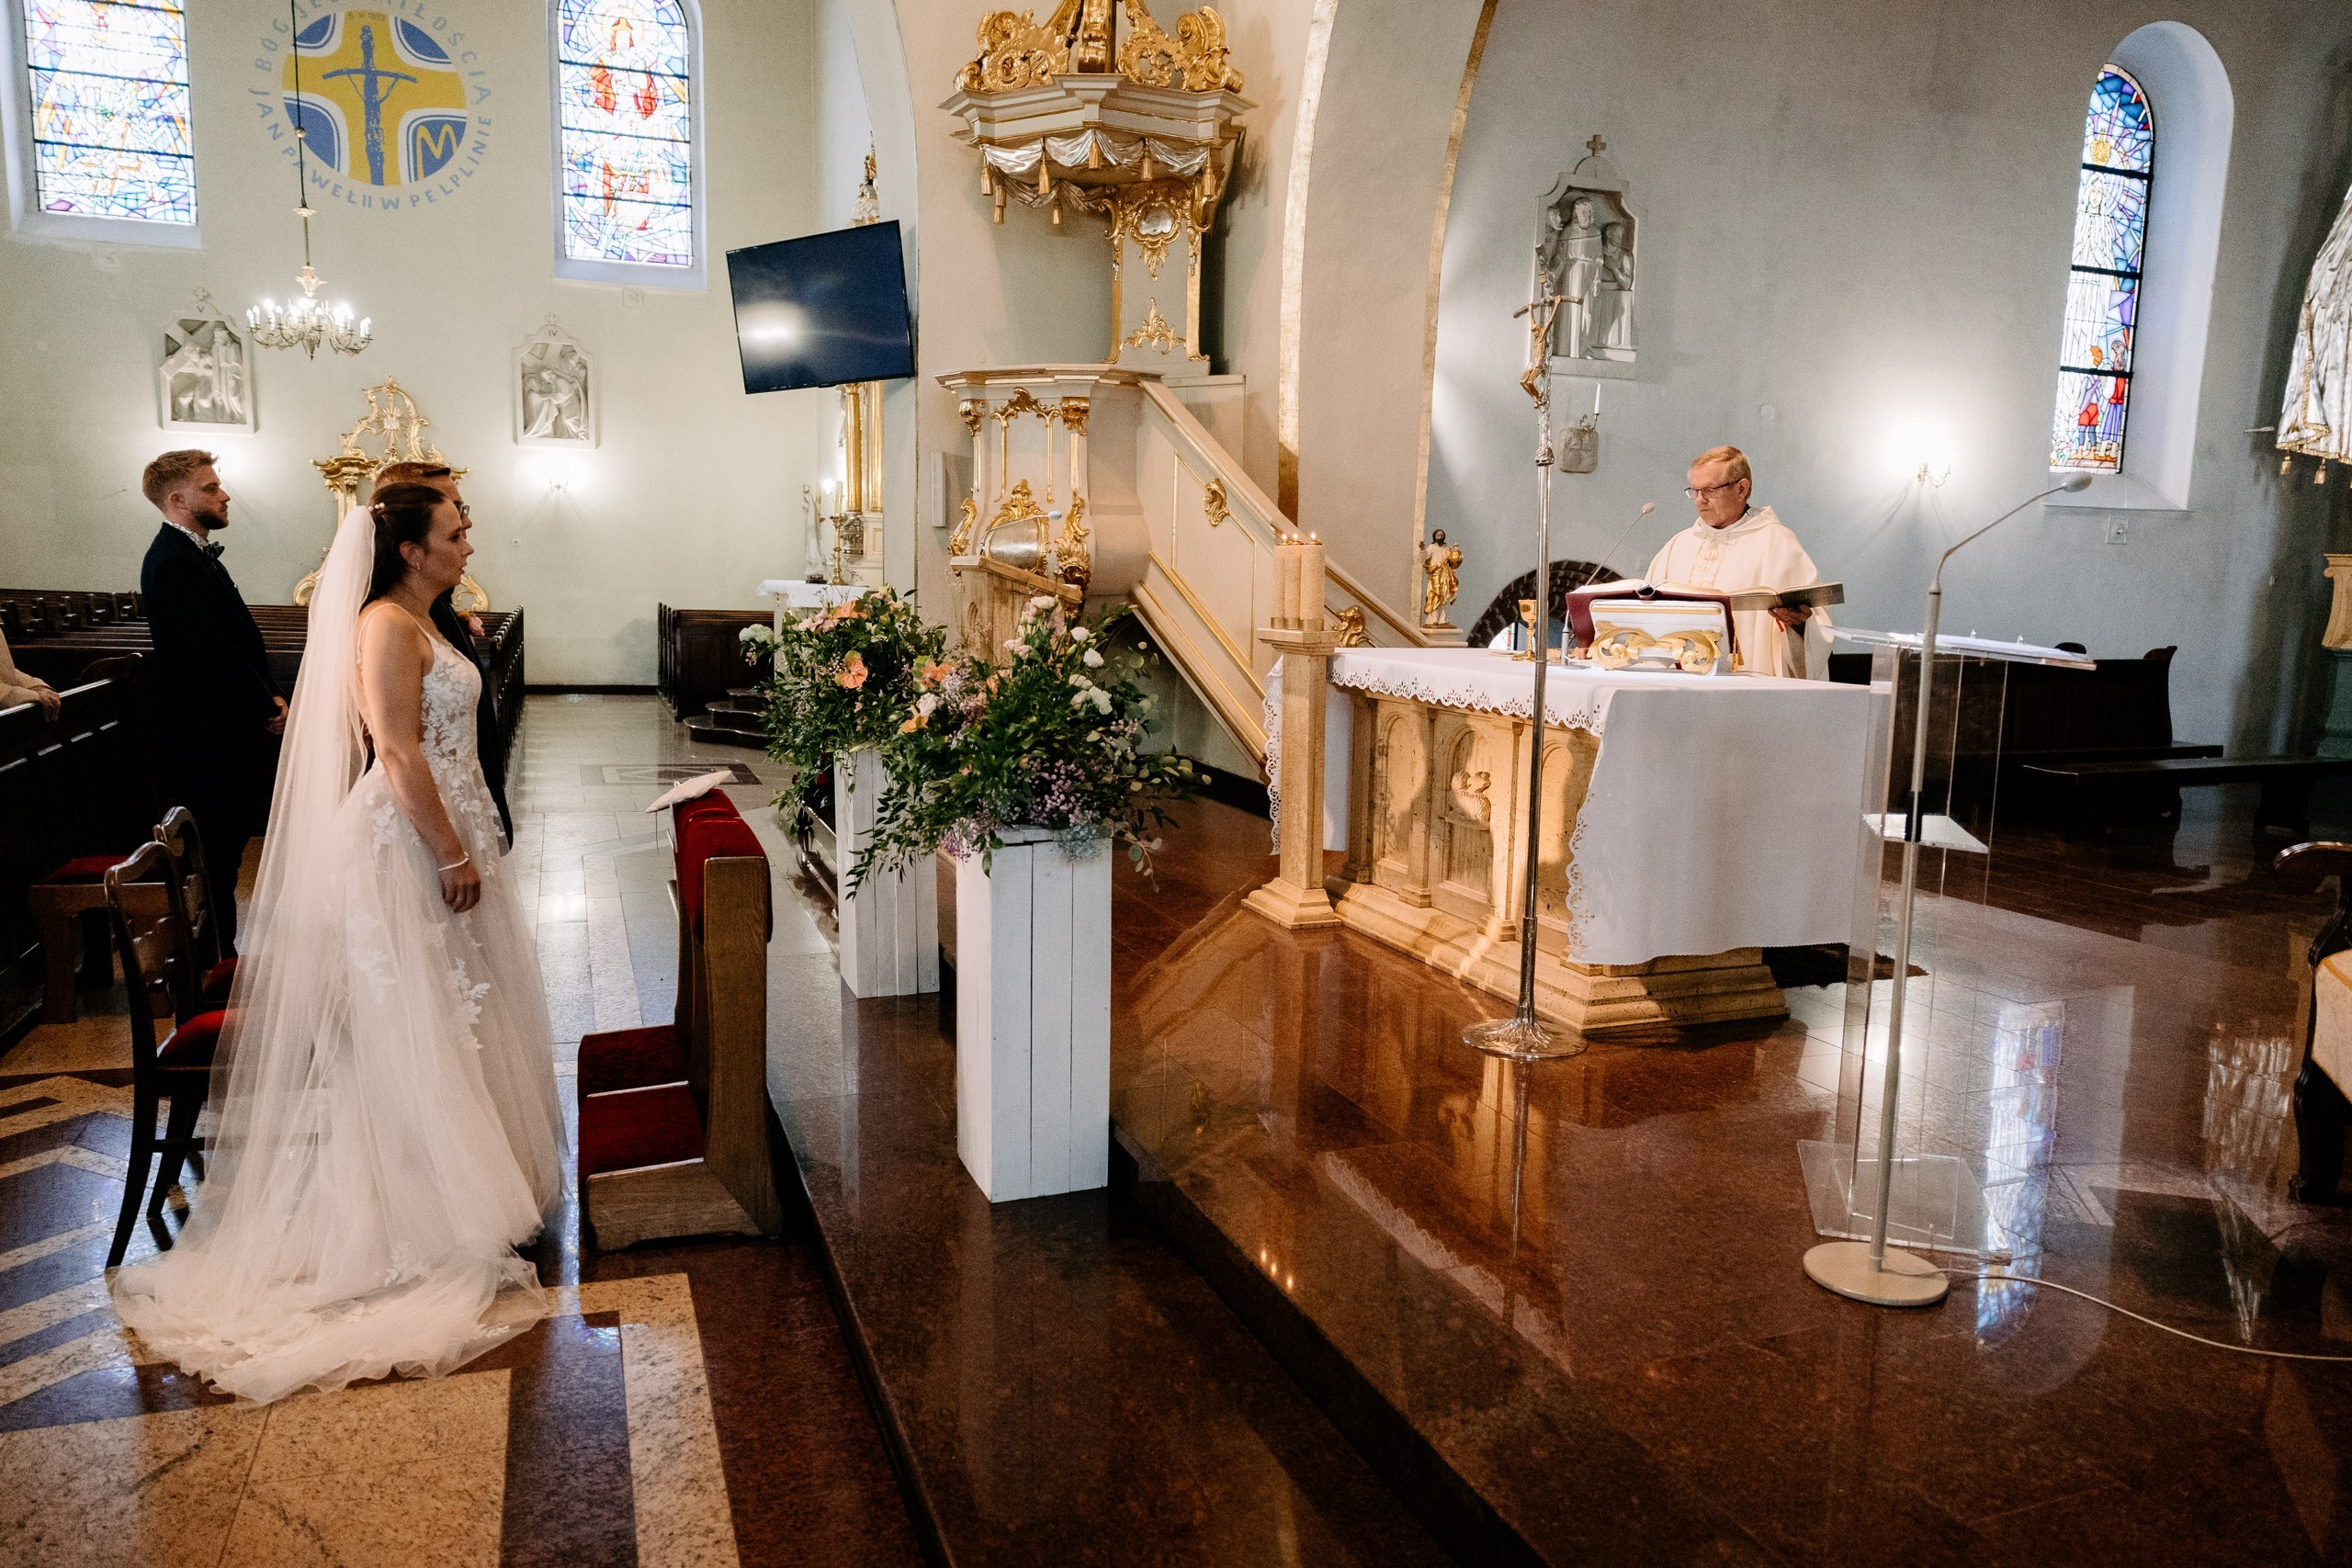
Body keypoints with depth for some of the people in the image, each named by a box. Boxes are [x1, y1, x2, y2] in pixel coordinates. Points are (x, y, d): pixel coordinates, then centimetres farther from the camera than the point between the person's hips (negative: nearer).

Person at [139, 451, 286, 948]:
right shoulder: (174, 562, -18)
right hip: (211, 737, -10)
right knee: (216, 855, -2)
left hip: (232, 727, 10)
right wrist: (268, 708, -12)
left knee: (225, 850, 17)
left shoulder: (194, 553, 15)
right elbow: (212, 652, -22)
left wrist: (268, 698, 5)